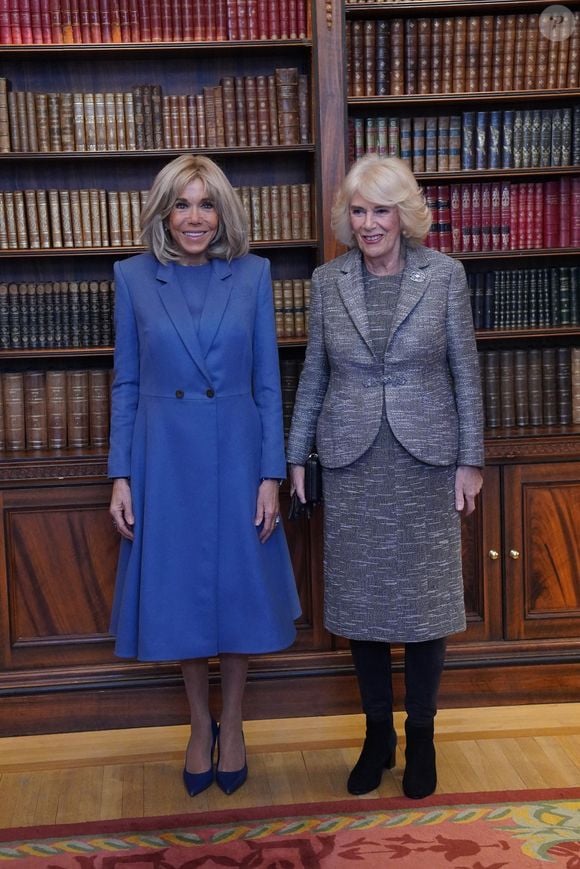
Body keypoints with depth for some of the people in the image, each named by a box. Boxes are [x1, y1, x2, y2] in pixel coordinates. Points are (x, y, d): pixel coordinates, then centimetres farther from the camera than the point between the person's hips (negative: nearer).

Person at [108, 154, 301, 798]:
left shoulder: (252, 274, 0)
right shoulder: (133, 277, 0)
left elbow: (267, 381, 1)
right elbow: (126, 384, 3)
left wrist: (271, 474, -4)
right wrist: (120, 477, -2)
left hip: (236, 454, 0)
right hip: (164, 458, 0)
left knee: (238, 590, 10)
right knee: (180, 594, 10)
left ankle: (231, 724, 31)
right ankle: (199, 725, 31)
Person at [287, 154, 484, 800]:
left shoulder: (444, 274, -2)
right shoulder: (327, 281, 3)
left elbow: (465, 372, 0)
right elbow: (313, 376, 8)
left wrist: (470, 460, -2)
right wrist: (296, 457, 7)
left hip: (426, 457, -1)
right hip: (352, 460, 2)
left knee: (424, 597, 6)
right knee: (361, 598, 8)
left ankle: (420, 735, 24)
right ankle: (378, 732, 26)